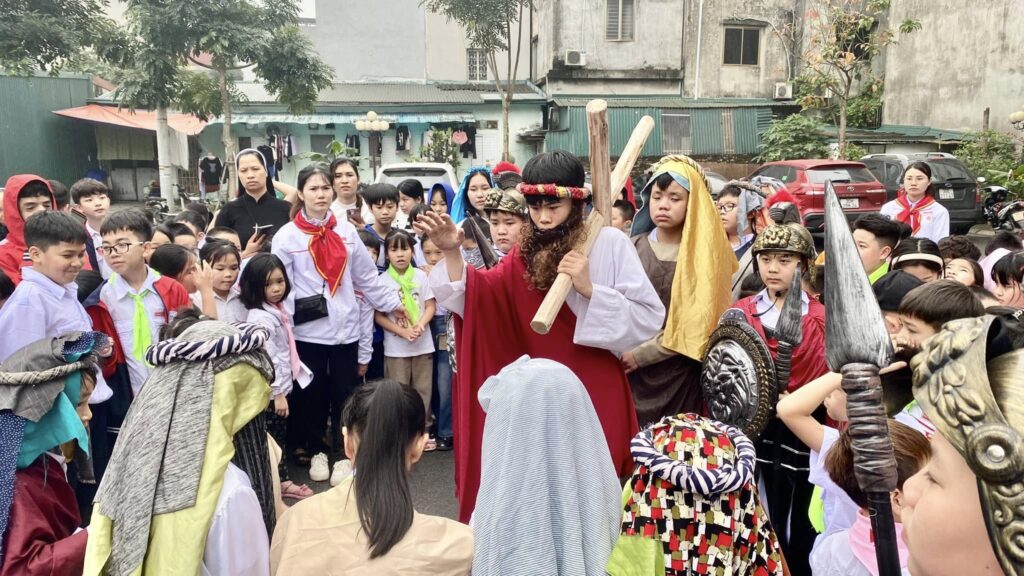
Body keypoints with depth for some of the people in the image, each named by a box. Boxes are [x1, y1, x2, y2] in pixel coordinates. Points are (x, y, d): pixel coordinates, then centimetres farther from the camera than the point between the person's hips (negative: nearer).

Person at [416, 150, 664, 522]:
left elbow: (650, 317, -13)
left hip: (594, 392, -4)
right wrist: (452, 254, -18)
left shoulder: (609, 243, -8)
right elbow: (475, 296, -3)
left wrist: (589, 289, -22)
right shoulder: (526, 252, 6)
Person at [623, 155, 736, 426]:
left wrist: (640, 354, -13)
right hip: (631, 372, 2)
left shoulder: (703, 254, -4)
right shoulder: (633, 247, 2)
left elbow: (693, 326, -10)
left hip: (681, 375, -2)